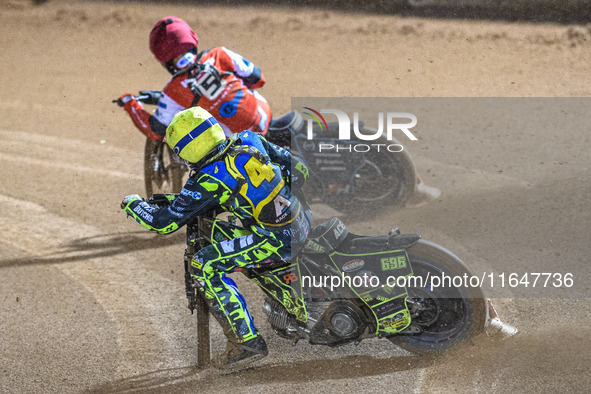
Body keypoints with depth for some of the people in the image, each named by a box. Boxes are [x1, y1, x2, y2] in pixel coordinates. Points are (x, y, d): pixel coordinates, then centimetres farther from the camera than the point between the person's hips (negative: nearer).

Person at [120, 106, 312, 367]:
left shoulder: (206, 182, -13)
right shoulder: (250, 140, 4)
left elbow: (165, 222, -6)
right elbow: (298, 167, 11)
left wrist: (133, 205, 13)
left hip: (279, 240, -8)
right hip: (303, 220, 8)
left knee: (203, 267, -5)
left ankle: (247, 340, -7)